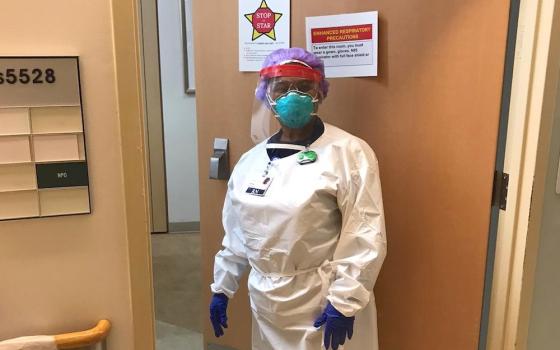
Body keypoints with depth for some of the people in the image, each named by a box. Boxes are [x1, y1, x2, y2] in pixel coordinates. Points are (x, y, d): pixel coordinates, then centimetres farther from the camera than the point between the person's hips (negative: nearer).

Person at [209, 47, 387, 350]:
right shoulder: (251, 160, 5)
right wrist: (222, 287, 13)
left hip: (323, 303, -5)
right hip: (266, 302, 5)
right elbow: (236, 232, 11)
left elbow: (366, 234, -15)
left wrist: (344, 300, -16)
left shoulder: (349, 153, -12)